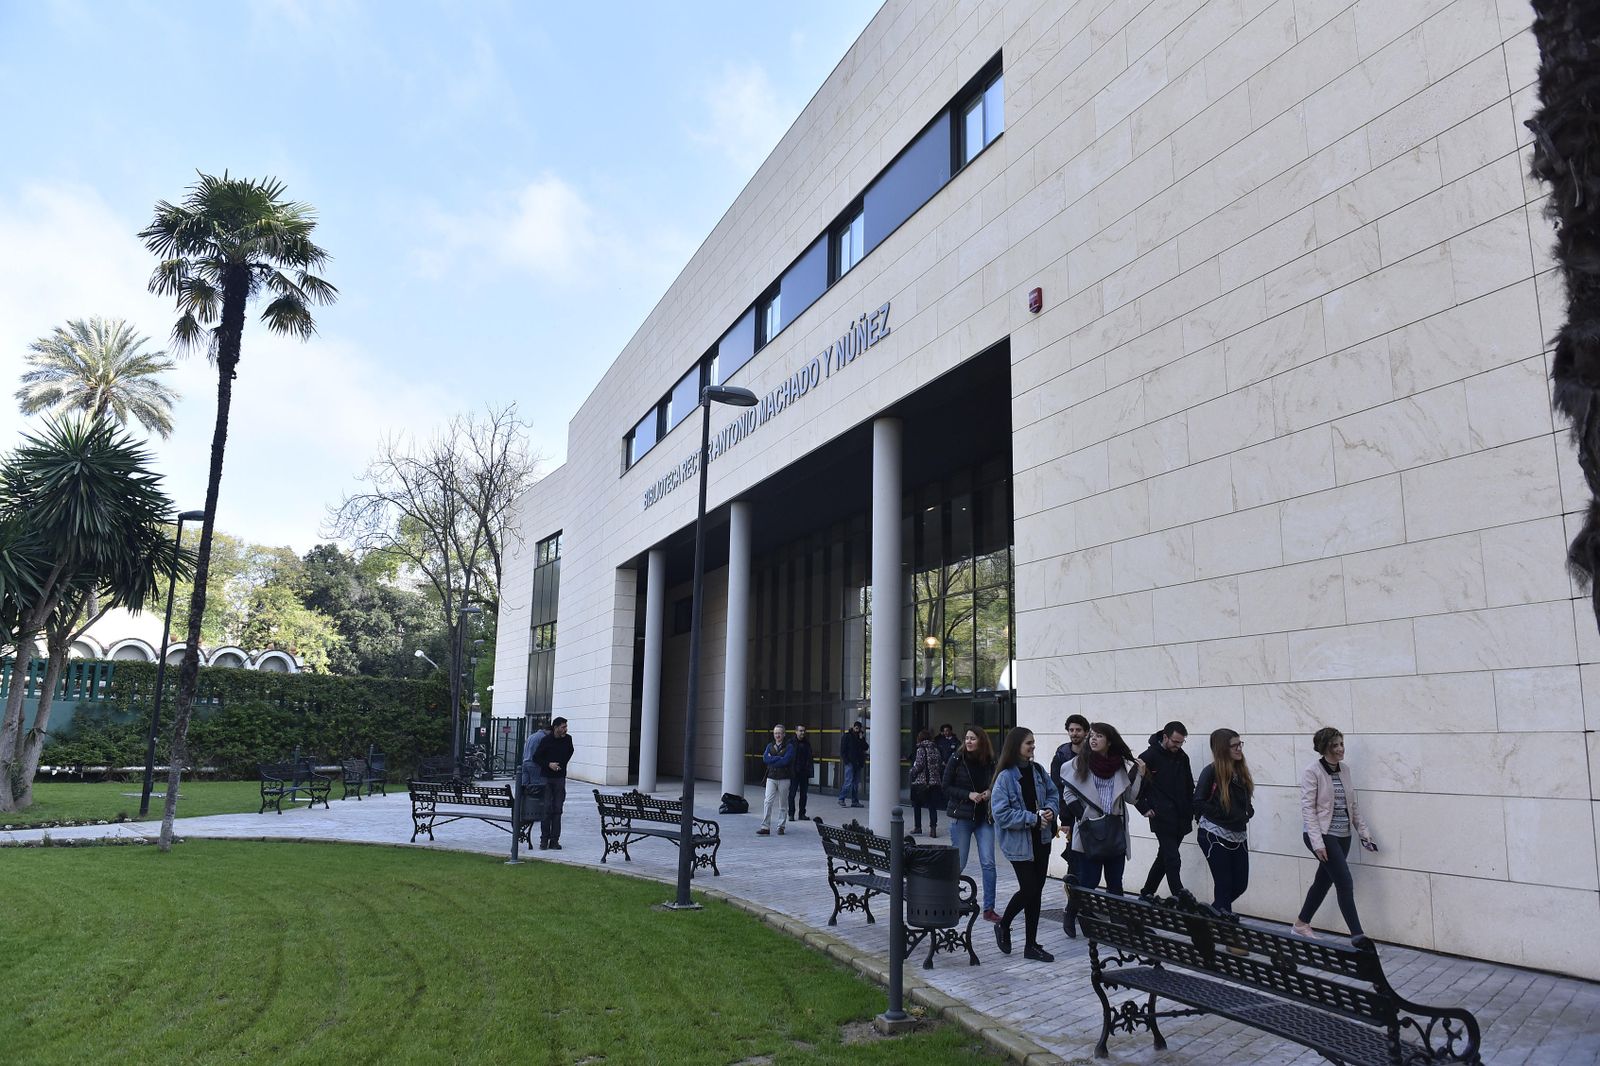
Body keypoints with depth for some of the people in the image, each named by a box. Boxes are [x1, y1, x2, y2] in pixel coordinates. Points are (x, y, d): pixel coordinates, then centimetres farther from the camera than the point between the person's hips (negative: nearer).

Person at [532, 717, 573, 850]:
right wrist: (548, 764, -16)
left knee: (557, 809, 1)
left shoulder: (567, 740, 3)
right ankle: (544, 839, 5)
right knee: (546, 809, -3)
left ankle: (554, 840, 5)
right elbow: (536, 757, -3)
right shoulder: (546, 740, -6)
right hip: (546, 778, -3)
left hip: (560, 778, 3)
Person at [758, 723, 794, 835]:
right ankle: (765, 827, -8)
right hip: (771, 778, 3)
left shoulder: (789, 747, -1)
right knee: (767, 802, -8)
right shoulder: (770, 746, 11)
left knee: (782, 804, 6)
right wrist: (778, 758, -13)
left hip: (784, 779, -3)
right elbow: (765, 758, -5)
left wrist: (772, 759, -9)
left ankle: (781, 827, 17)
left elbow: (785, 761, -16)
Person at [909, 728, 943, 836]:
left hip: (921, 781, -5)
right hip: (935, 781, 5)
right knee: (932, 806, 6)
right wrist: (941, 780, 16)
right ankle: (933, 827, -6)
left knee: (917, 804, 11)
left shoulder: (921, 749, -9)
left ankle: (917, 827, 14)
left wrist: (912, 772, 3)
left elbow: (919, 765, -15)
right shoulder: (935, 749, 7)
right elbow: (940, 765, 8)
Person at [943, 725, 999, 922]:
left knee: (988, 863, -3)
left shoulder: (990, 763, 1)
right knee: (959, 863, 6)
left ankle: (989, 909, 5)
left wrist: (989, 793, -7)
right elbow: (946, 787, -5)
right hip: (961, 817, -2)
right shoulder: (957, 761, -6)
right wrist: (968, 794, -16)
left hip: (984, 817, 2)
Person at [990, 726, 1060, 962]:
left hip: (1041, 838, 6)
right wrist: (1033, 819, -19)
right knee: (1029, 889, -4)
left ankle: (1031, 945, 23)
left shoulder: (1038, 770, 2)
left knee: (1036, 891, 10)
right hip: (1018, 842, -6)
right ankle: (1003, 925, 21)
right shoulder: (1005, 777, -17)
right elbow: (1001, 814, -19)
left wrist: (1050, 809, -5)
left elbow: (1052, 793, 16)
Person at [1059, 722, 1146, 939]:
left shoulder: (1122, 765, 4)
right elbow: (1069, 794, 0)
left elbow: (1132, 797, 6)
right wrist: (1082, 816, -10)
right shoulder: (1080, 763, -3)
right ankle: (1070, 916, 18)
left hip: (1116, 833, 3)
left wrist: (1139, 775, -7)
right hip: (1089, 832, -3)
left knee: (1115, 882, 10)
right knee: (1087, 881, -1)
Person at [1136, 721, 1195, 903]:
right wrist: (1144, 808, -8)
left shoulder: (1182, 758, 9)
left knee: (1165, 857, 13)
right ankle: (1179, 895, -8)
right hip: (1162, 818, -6)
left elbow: (1189, 786, 20)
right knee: (1173, 860, -11)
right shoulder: (1149, 756, -10)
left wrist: (1190, 810, 12)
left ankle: (1147, 893, 24)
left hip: (1181, 819, 7)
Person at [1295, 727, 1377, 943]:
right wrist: (1317, 842, -21)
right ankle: (1357, 935, -4)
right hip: (1322, 834, -7)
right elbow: (1307, 808, -15)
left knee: (1324, 880, 14)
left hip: (1342, 835, 7)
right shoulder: (1312, 772, -12)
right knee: (1345, 883, -10)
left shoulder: (1345, 770, 7)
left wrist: (1363, 831, 7)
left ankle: (1302, 924, 29)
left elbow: (1353, 804, 14)